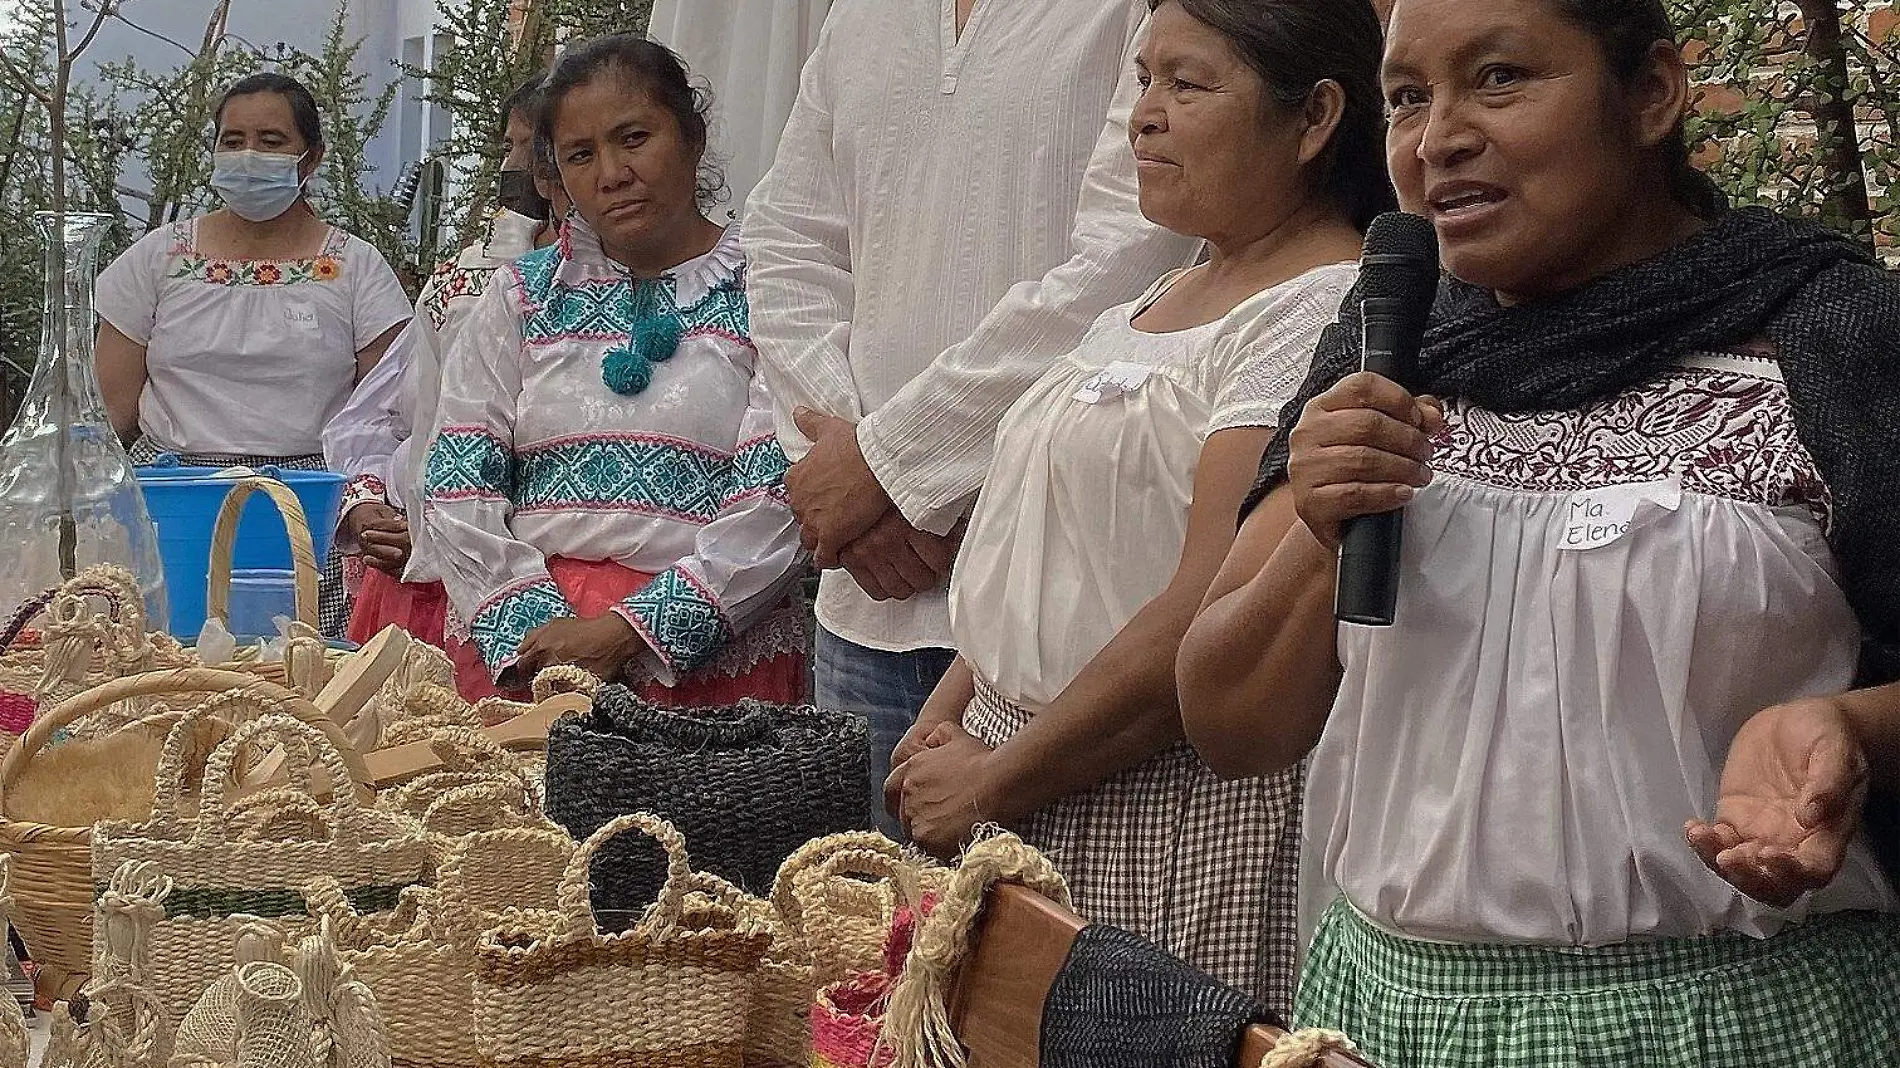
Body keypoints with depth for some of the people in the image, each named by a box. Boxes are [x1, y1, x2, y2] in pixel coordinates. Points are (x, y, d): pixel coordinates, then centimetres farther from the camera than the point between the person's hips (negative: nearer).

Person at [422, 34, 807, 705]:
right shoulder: (521, 297, 12)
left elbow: (780, 501, -9)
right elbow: (458, 485, 5)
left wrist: (626, 631, -14)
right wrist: (531, 632, -9)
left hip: (707, 655, -2)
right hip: (514, 652, 3)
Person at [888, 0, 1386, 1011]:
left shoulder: (1324, 313, -16)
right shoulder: (1171, 293, 13)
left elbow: (1204, 630, -22)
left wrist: (988, 785, -14)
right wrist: (952, 704, 6)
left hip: (1177, 816, -8)